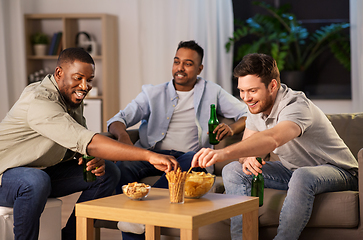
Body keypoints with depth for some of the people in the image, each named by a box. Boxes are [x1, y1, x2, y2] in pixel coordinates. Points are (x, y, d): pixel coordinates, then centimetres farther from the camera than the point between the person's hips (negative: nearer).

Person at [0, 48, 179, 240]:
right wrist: (149, 156, -47)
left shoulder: (72, 97, 1)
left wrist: (94, 158, -18)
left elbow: (78, 144, 8)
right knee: (36, 182, -42)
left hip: (45, 171, 9)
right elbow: (86, 142, -41)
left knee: (108, 173, -2)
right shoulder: (40, 101, -30)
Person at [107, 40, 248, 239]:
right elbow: (120, 118, 8)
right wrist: (122, 135, -18)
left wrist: (232, 129, -7)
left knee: (192, 159, -38)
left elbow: (247, 114, 17)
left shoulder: (212, 92, 18)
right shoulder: (153, 94, 18)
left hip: (188, 157, -1)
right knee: (122, 167, -32)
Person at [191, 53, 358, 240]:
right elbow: (247, 144, 0)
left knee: (303, 177, -42)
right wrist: (247, 158, -27)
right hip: (292, 169, 8)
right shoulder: (257, 106, -4)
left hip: (337, 170, -8)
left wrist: (224, 153, -65)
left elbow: (272, 139, -51)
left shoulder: (296, 106, -31)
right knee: (232, 171, -8)